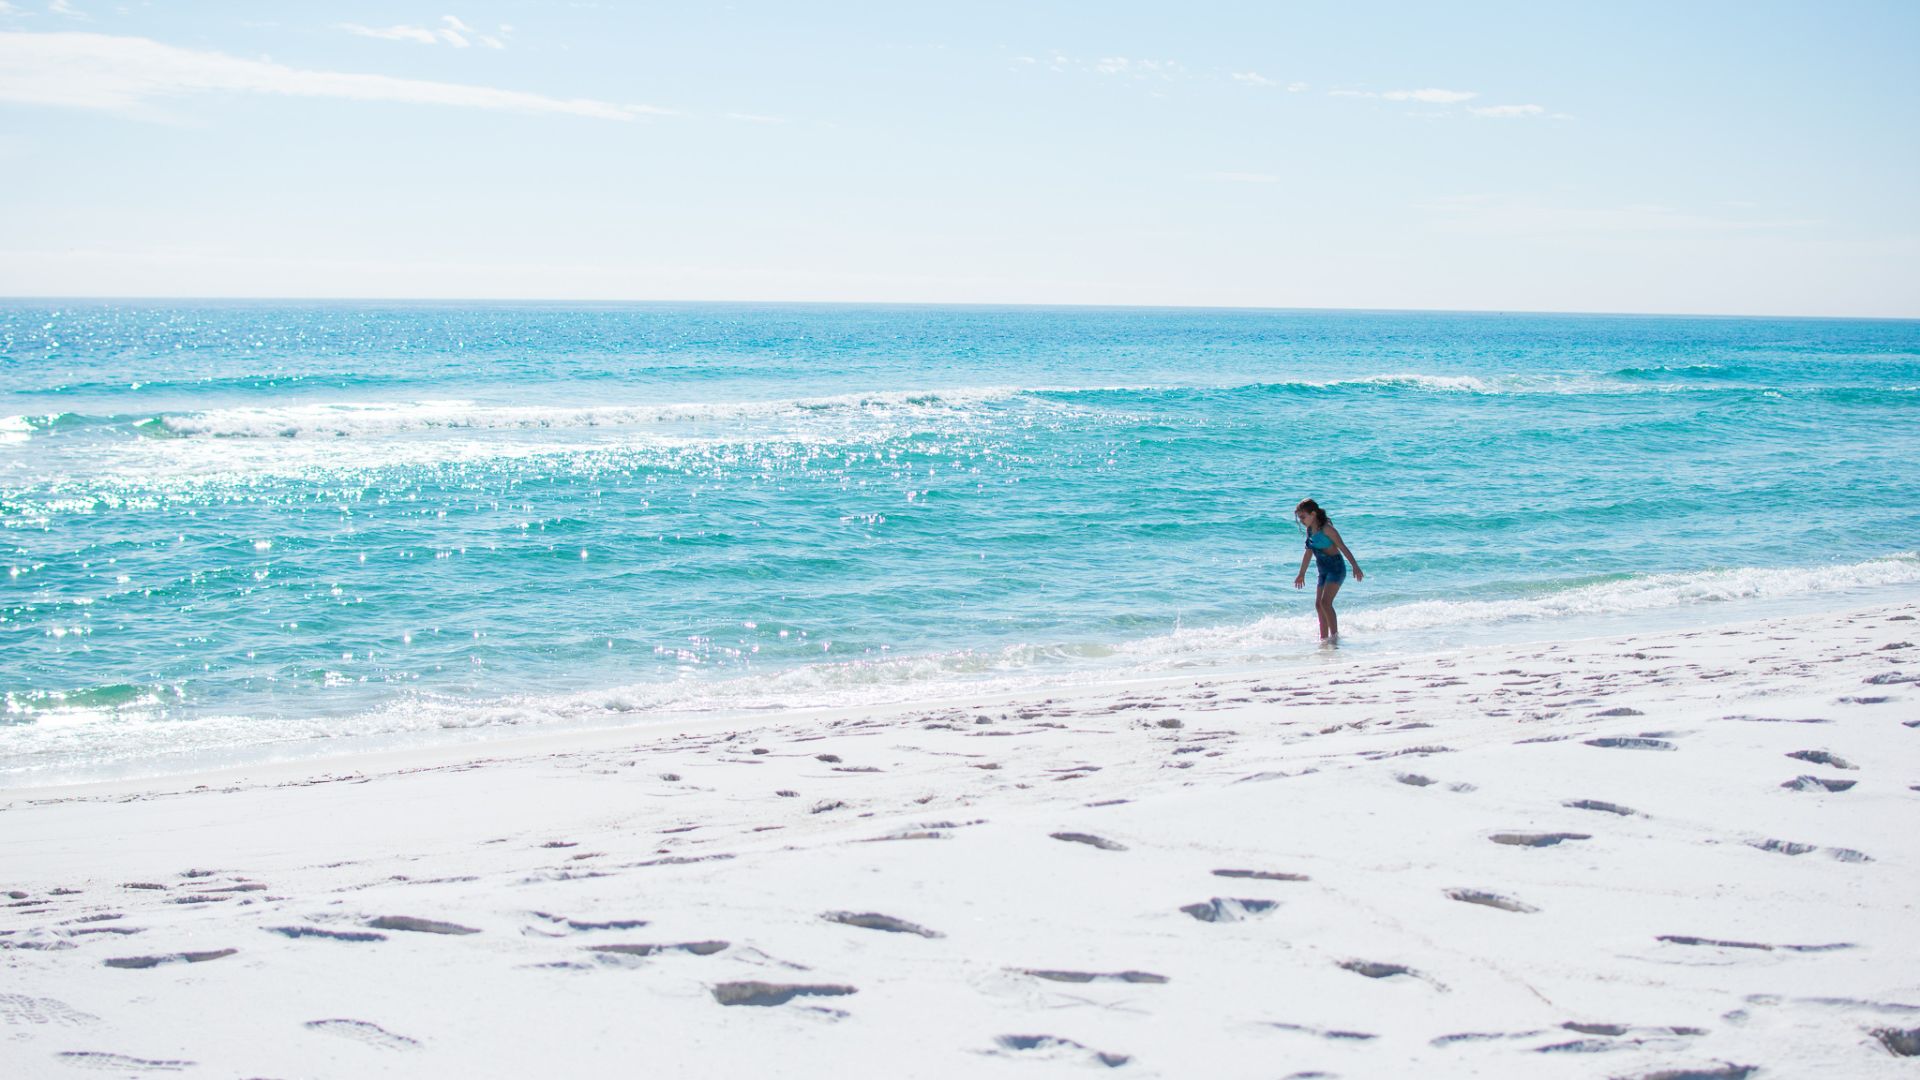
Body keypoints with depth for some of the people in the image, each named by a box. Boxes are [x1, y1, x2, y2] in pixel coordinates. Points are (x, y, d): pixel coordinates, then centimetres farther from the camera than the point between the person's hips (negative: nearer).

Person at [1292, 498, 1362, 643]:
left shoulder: (1326, 528, -15)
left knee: (1325, 602, -18)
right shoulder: (1310, 530, 9)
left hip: (1336, 568, -9)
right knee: (1318, 604, 7)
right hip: (1324, 571, 9)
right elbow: (1309, 553, 20)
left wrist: (1355, 566, -20)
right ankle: (1324, 637, 14)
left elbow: (1343, 547, -16)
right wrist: (1301, 574, 26)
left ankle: (1335, 635, -13)